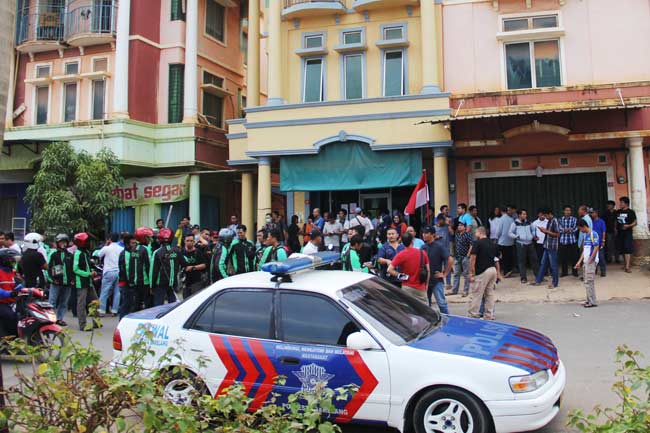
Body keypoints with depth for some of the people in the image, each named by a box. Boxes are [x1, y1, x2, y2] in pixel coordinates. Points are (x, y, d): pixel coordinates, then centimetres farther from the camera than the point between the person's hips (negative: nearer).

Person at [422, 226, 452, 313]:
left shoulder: (439, 246, -9)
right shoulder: (423, 247, 7)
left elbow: (450, 260, -14)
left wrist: (444, 274, -12)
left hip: (437, 280, -6)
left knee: (441, 303, -6)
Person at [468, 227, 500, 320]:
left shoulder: (477, 243, -6)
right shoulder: (492, 244, 15)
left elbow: (473, 258, -11)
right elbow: (496, 259, 17)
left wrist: (471, 272, -7)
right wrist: (498, 272, 23)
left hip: (482, 271, -7)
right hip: (493, 270, 7)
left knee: (476, 295, -2)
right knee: (490, 294, 13)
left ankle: (473, 315, 0)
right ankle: (489, 316, 17)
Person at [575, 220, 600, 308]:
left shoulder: (593, 234, -10)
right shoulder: (585, 235, 16)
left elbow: (596, 248, -16)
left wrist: (590, 260, -16)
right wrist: (579, 262, 15)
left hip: (591, 262, -9)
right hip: (586, 261, 9)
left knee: (589, 281, -8)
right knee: (587, 281, 11)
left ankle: (593, 302, -3)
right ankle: (590, 300, 18)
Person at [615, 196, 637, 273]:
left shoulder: (631, 212, -2)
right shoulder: (618, 212, 12)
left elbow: (635, 223, -4)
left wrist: (628, 226, -21)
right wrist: (616, 228, 10)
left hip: (627, 233, -5)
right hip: (619, 233, 5)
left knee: (627, 249, -12)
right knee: (622, 249, 9)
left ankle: (627, 267, -17)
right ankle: (627, 264, 23)